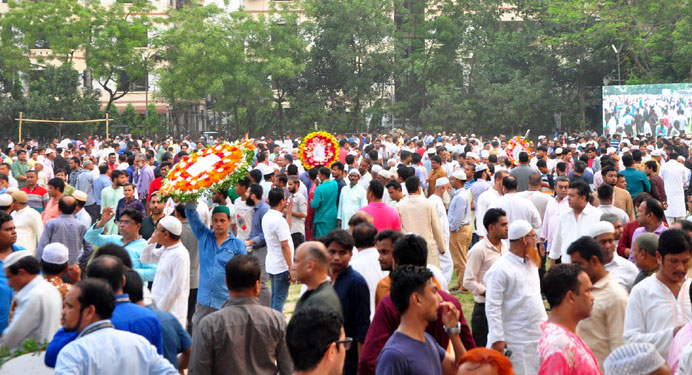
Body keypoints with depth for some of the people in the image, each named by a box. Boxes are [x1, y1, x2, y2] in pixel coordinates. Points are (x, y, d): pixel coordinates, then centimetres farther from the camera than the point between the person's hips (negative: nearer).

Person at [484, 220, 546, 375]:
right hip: (516, 342, -8)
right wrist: (497, 339, -18)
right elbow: (492, 307, -16)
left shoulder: (531, 263, 12)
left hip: (539, 337, 8)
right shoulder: (500, 269, -14)